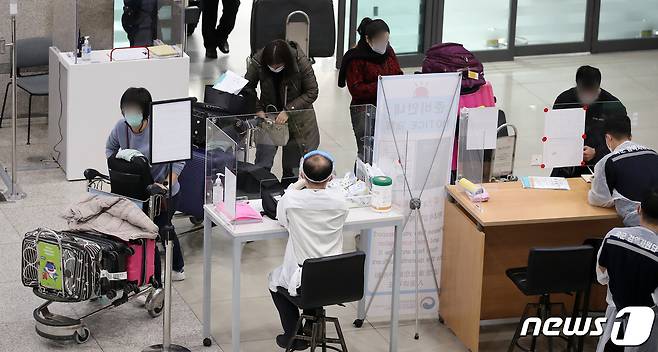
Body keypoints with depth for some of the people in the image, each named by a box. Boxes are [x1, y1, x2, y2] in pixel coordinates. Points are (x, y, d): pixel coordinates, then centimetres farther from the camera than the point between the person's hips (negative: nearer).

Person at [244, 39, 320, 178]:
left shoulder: (301, 61, -22)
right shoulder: (257, 61, -18)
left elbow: (311, 92, -13)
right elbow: (248, 87, 0)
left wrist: (288, 111, -21)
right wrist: (258, 109, -14)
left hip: (297, 117, -1)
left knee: (292, 169, 3)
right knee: (262, 164, -3)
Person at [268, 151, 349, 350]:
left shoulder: (291, 199, -18)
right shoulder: (340, 201, -11)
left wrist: (298, 184, 9)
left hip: (302, 282, -2)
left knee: (275, 279, 31)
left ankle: (293, 337, 30)